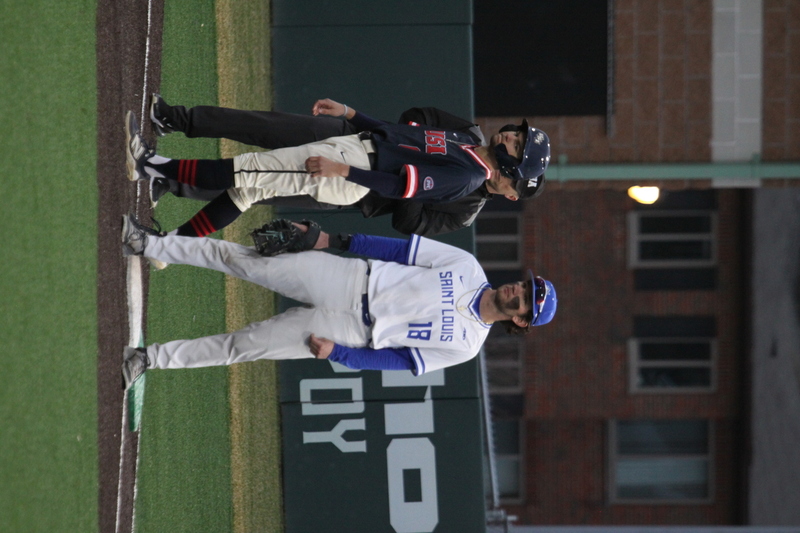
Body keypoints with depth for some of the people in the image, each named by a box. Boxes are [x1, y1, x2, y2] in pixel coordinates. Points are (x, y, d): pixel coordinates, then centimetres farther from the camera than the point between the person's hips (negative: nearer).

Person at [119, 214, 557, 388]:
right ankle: (150, 245, -2)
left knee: (241, 347, -7)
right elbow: (408, 249, 3)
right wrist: (338, 240, -1)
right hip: (354, 279, 3)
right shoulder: (468, 268, 1)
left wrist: (337, 353, -10)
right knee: (245, 262, -10)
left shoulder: (465, 346, -6)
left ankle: (152, 358, 3)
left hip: (352, 332, -3)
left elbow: (403, 362, -5)